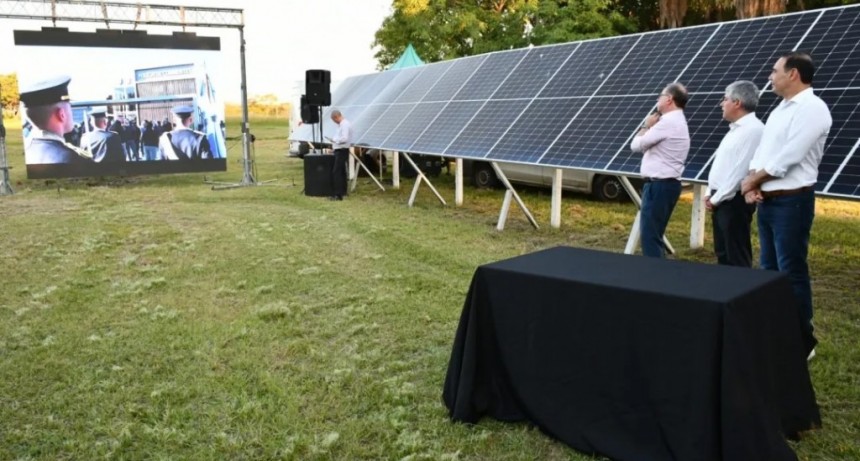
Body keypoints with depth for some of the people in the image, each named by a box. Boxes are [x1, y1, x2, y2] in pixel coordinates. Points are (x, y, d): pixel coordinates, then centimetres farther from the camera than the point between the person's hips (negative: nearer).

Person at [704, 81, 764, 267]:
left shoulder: (753, 129, -16)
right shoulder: (735, 129, 17)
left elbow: (740, 171, -21)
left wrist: (716, 199, -15)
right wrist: (711, 194, 11)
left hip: (734, 201, -10)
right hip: (721, 200, 10)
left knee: (737, 257, -3)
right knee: (723, 254, 16)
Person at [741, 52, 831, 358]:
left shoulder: (812, 108, -13)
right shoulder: (779, 110, 15)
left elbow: (786, 159, -20)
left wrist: (751, 181, -8)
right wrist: (752, 186, -4)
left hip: (791, 201, -9)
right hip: (767, 201, 9)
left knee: (792, 273, -4)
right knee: (769, 269, 15)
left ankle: (802, 343, 7)